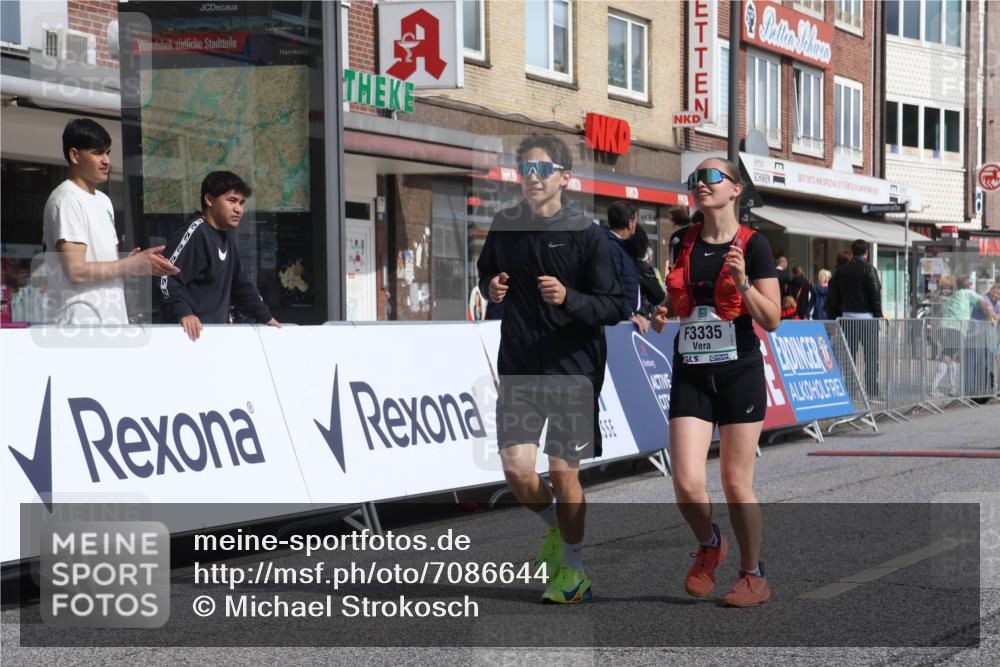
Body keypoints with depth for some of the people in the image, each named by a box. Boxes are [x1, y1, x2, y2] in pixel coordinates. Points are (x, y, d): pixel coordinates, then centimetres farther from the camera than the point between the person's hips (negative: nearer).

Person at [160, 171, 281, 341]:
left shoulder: (226, 238, 18)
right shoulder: (195, 232, -12)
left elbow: (241, 283, 26)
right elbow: (167, 278, -21)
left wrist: (265, 317, 23)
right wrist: (183, 313, -33)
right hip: (192, 332, -9)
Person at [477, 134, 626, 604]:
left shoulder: (587, 235, -8)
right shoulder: (505, 225, 5)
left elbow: (615, 307, -8)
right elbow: (486, 271, 23)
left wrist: (567, 298, -25)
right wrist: (492, 288, 0)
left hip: (572, 368, -3)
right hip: (518, 368, 3)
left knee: (563, 472, -1)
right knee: (517, 469, -6)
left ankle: (573, 569, 19)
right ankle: (555, 527, 27)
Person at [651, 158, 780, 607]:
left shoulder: (753, 245, -5)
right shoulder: (682, 242, 7)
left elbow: (772, 320, -7)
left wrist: (742, 282, -22)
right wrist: (663, 313, 3)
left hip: (739, 373, -3)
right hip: (690, 375, 3)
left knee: (736, 484, 1)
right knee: (687, 485, -8)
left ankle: (754, 577, 20)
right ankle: (709, 545, 24)